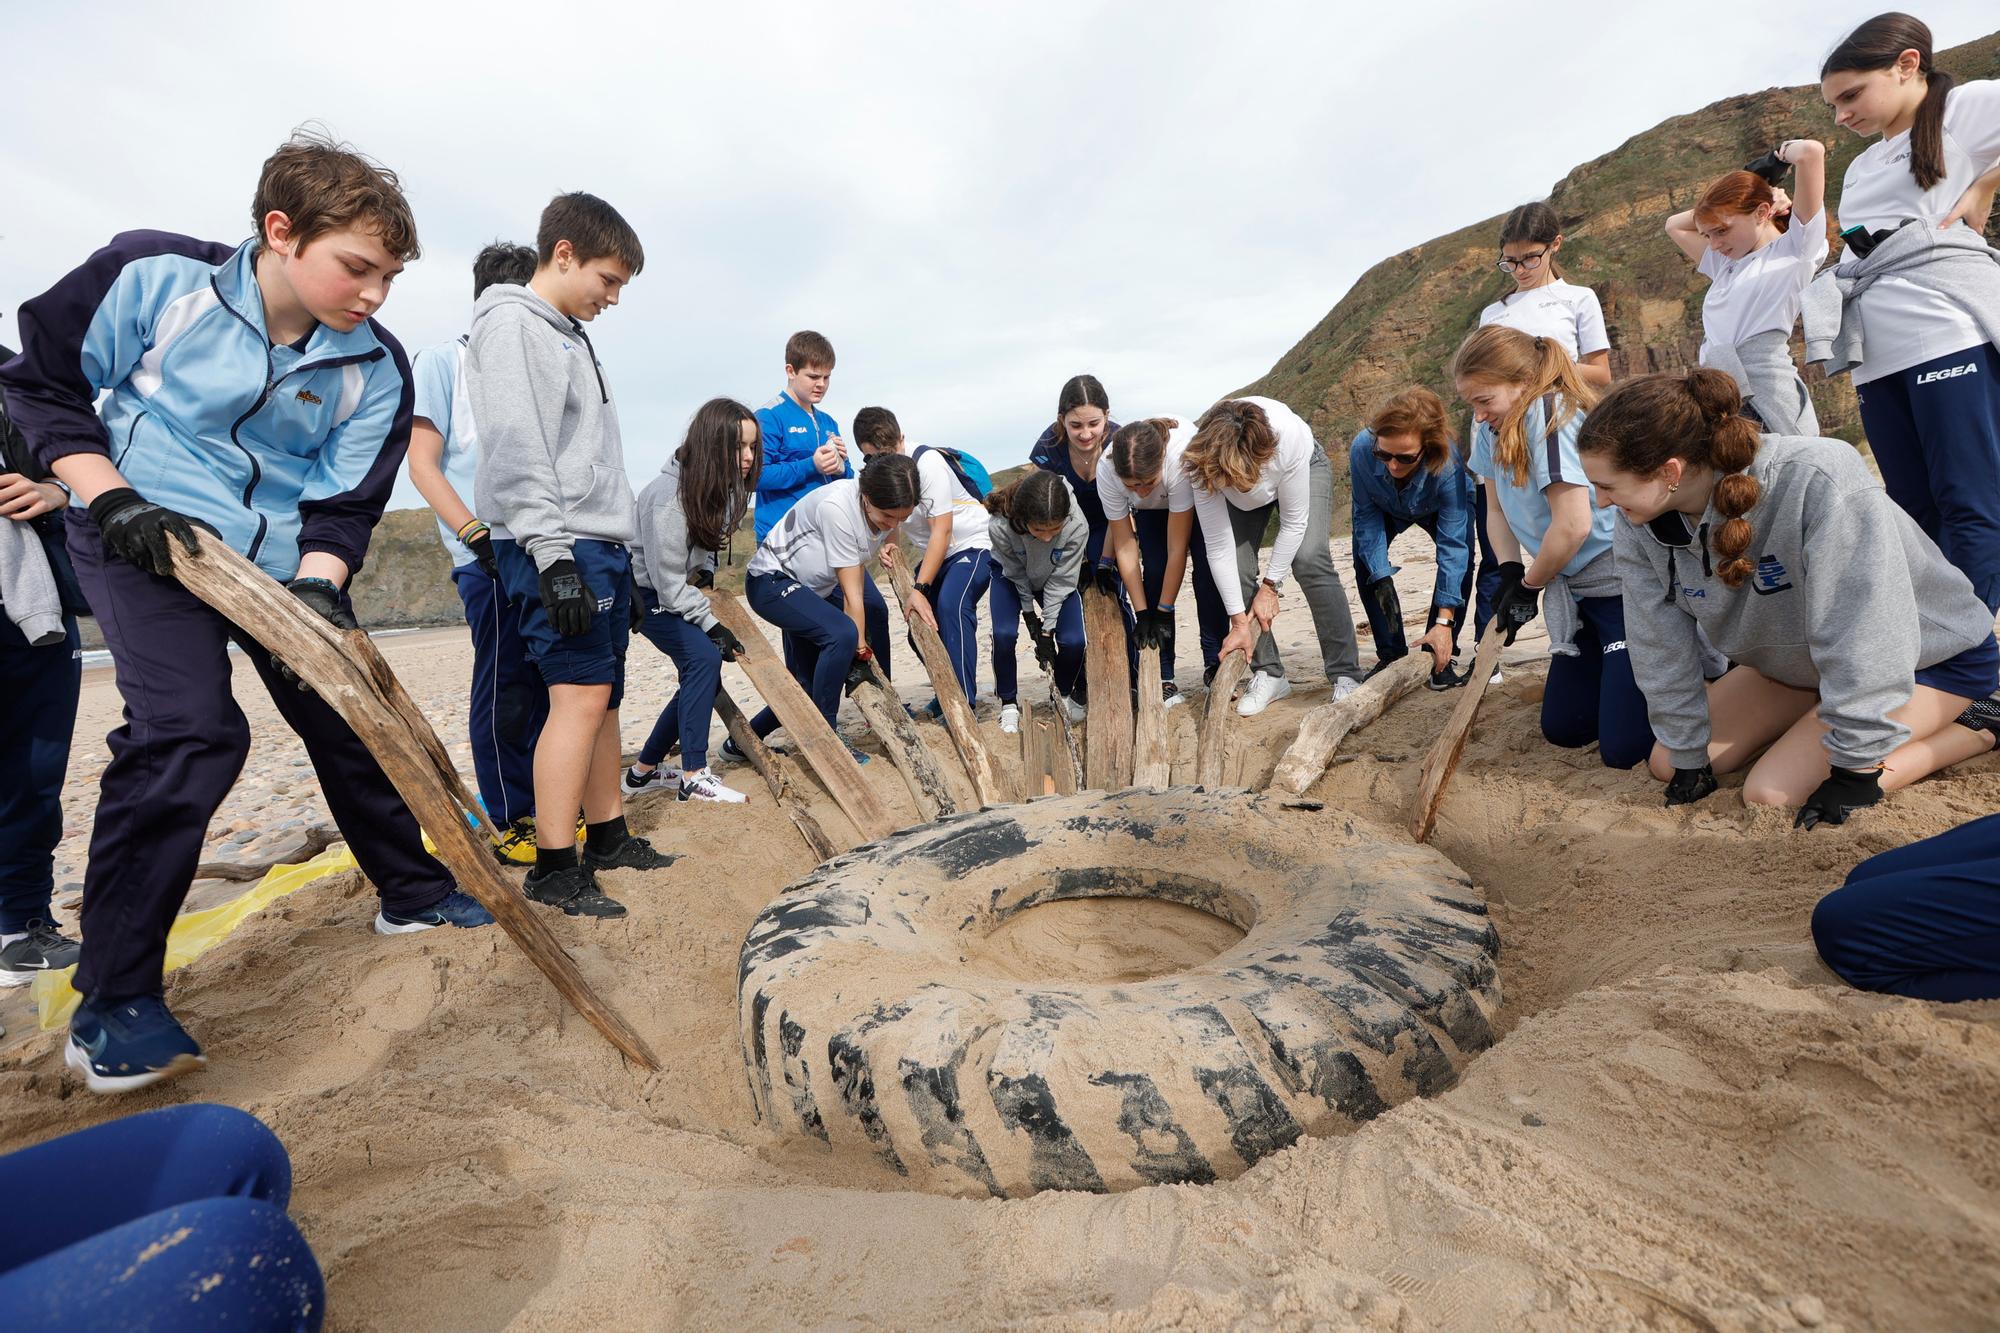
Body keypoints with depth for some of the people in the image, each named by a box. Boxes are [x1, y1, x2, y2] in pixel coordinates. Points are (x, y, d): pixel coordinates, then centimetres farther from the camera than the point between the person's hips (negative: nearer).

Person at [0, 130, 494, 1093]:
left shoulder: (374, 367, -6)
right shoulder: (152, 276, -12)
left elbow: (346, 501, -5)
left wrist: (316, 586, -21)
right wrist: (113, 499, -16)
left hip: (282, 558, 4)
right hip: (144, 541, -4)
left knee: (351, 719, 8)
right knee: (188, 732, -19)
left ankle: (411, 893, 29)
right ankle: (111, 1007, -6)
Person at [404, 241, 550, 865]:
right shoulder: (445, 360, 3)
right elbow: (422, 463, -3)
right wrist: (476, 533, -16)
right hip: (493, 557, -6)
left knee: (544, 685, 9)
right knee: (505, 693, -2)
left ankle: (539, 810, 21)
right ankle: (510, 826, 10)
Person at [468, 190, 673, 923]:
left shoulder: (570, 336, 24)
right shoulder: (511, 323, -4)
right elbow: (517, 451, -15)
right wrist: (553, 555, -22)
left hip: (599, 543, 9)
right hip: (556, 547, -9)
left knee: (605, 695, 10)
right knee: (580, 695, -13)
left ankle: (607, 835, 20)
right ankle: (553, 868, -6)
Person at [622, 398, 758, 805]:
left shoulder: (722, 486, -4)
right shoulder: (669, 497, -29)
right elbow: (669, 583, -25)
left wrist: (707, 570, -2)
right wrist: (711, 625, -22)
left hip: (679, 588, 9)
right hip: (645, 592, -9)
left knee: (703, 675, 3)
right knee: (703, 657, -25)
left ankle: (644, 771, 17)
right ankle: (694, 778, -21)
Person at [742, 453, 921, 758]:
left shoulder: (884, 508, -10)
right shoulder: (837, 507, -32)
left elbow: (854, 578, -3)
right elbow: (851, 592, -27)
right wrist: (861, 651, -22)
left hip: (813, 587, 9)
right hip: (771, 581, -8)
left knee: (811, 682, 7)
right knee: (841, 634, -30)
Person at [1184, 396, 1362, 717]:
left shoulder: (1289, 438, -42)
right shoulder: (1202, 462, -37)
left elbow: (1294, 522, -27)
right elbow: (1218, 547, -30)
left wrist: (1270, 585, -23)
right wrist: (1239, 621, -27)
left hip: (1306, 469, -2)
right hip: (1244, 500, 2)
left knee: (1310, 560, -23)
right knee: (1236, 569, -16)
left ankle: (1346, 676, -14)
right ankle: (1268, 675, -1)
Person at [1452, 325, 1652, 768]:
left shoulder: (1549, 414, -23)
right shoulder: (1494, 427, 4)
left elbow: (1573, 523, -26)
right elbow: (1496, 509, 11)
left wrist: (1530, 586, -11)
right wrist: (1510, 573, -6)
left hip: (1626, 586, -9)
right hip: (1578, 590, 9)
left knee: (1623, 749, -8)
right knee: (1562, 729, 13)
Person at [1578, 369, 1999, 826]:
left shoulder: (1817, 482, -37)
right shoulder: (1639, 521, -21)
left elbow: (1861, 641, -33)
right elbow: (1660, 645, -13)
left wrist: (1854, 768, -27)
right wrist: (1688, 758, -6)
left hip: (1934, 653, -5)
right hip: (1799, 661, 6)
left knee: (1771, 794, -20)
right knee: (1667, 763, 0)